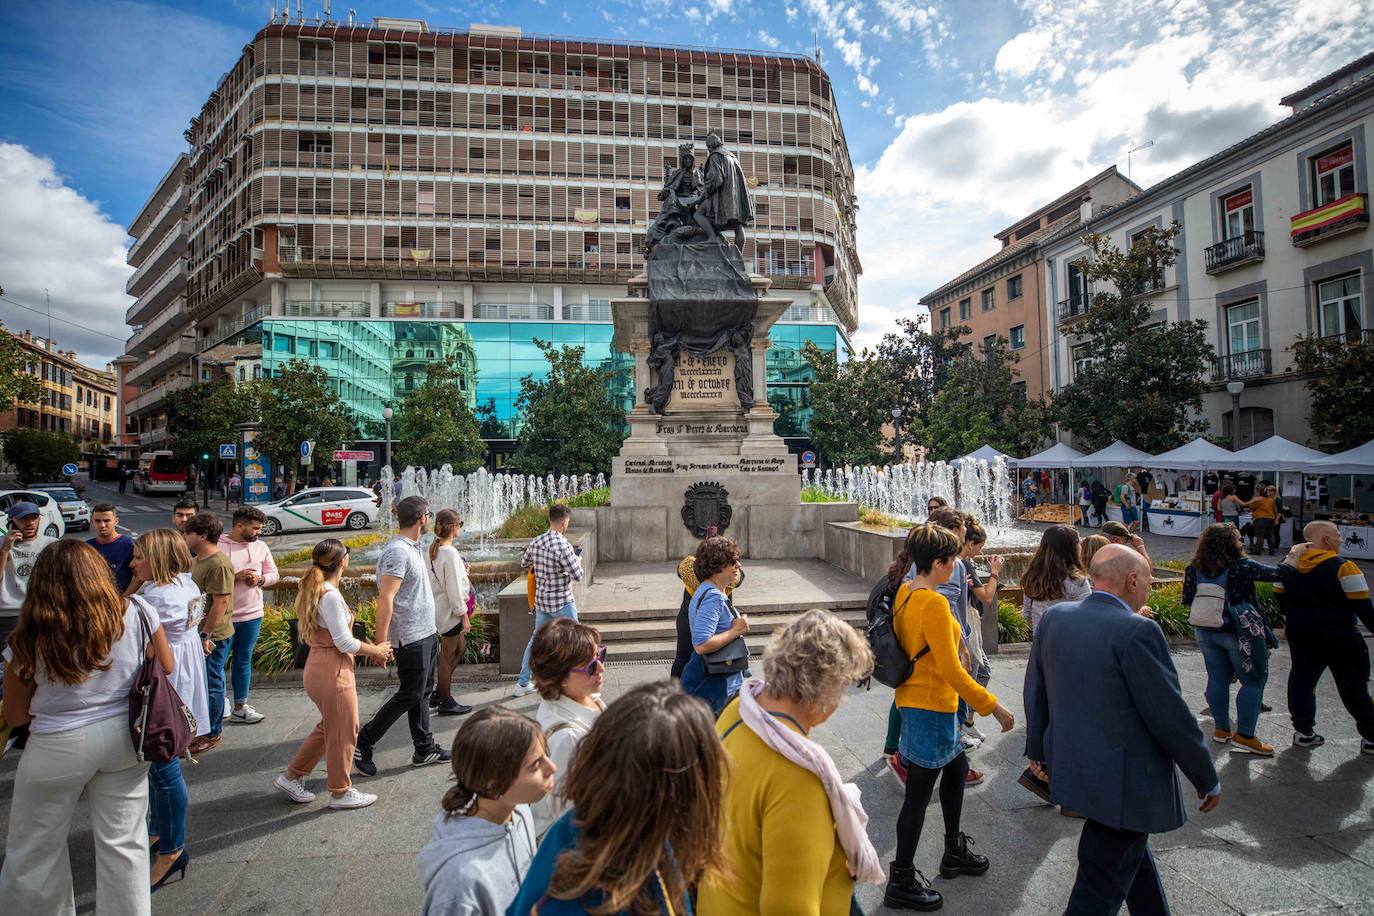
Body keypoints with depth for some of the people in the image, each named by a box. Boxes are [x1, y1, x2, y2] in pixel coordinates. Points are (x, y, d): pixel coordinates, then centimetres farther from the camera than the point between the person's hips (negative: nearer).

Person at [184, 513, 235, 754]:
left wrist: (206, 635, -21)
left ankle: (211, 734, 18)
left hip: (214, 636, -9)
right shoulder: (197, 560, 10)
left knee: (211, 684, 4)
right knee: (203, 681, 20)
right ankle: (204, 724, 36)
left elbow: (221, 603, -24)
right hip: (199, 632, 9)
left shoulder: (219, 565, -23)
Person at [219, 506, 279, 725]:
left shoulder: (261, 547, 3)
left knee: (243, 661, 14)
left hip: (252, 615, 4)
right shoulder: (218, 547, -11)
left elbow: (273, 574, 10)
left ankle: (240, 707, 25)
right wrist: (235, 576, -22)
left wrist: (260, 579, -10)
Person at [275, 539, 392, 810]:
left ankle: (291, 777, 34)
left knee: (328, 727, 25)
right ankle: (341, 793, 23)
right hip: (333, 672, -9)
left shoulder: (315, 591, 7)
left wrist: (368, 649, 8)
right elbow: (345, 642, -21)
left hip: (319, 668, 9)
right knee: (343, 733, 8)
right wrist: (375, 650, -6)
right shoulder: (331, 596, -23)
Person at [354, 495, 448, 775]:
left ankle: (424, 750, 25)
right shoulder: (398, 552, -21)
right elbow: (385, 599, -25)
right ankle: (362, 743, 15)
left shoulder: (412, 548, 11)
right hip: (410, 637, -10)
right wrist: (381, 643, -26)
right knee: (410, 695, 1)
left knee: (423, 692, 15)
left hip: (424, 632, 10)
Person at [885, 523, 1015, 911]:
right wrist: (992, 707, -15)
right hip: (930, 707, -10)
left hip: (916, 699, 10)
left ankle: (954, 851, 45)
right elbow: (951, 671, -24)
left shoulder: (903, 592, 2)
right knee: (919, 794, 4)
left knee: (956, 769, 26)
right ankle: (901, 881, 20)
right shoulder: (934, 604, -26)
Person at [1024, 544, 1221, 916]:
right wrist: (1207, 779, 0)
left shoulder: (1053, 617, -2)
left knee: (1134, 852, 30)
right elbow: (1170, 715, -16)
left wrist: (1040, 751, 18)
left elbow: (1035, 692, 6)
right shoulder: (1138, 631, -22)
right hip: (1122, 782, -7)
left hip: (1070, 768, 7)